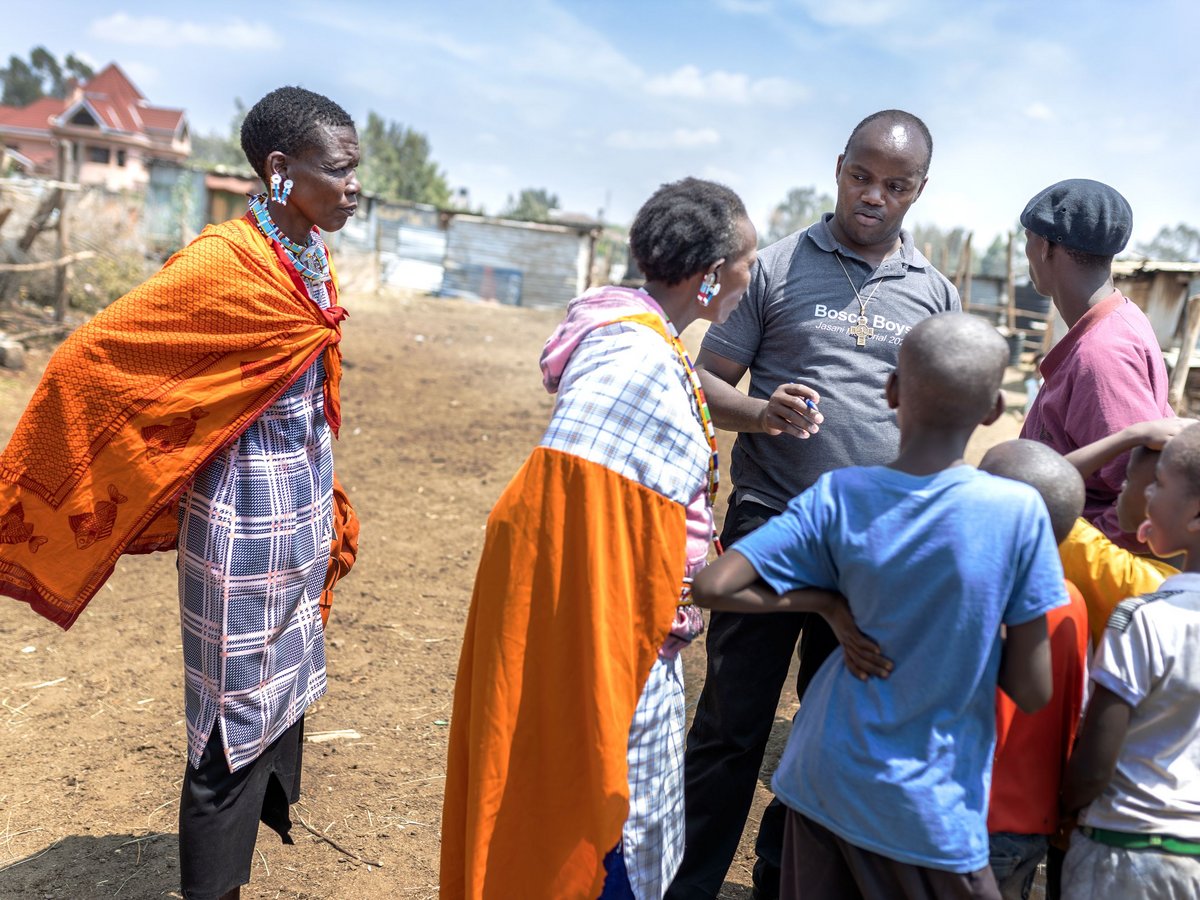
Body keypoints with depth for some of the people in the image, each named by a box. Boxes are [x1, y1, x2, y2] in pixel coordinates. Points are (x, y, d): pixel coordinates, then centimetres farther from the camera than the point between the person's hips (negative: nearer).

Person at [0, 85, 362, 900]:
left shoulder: (312, 265, 5)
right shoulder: (220, 264, -19)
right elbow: (88, 362, -18)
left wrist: (325, 512, 17)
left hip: (302, 518, 8)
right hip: (245, 525, -8)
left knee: (282, 695, 22)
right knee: (236, 717, 6)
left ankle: (259, 821, 43)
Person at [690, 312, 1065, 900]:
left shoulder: (838, 495, -12)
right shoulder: (1019, 511, -17)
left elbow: (713, 587, -14)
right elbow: (1032, 691, -12)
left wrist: (829, 603, -2)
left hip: (824, 779, 3)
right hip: (928, 808, -2)